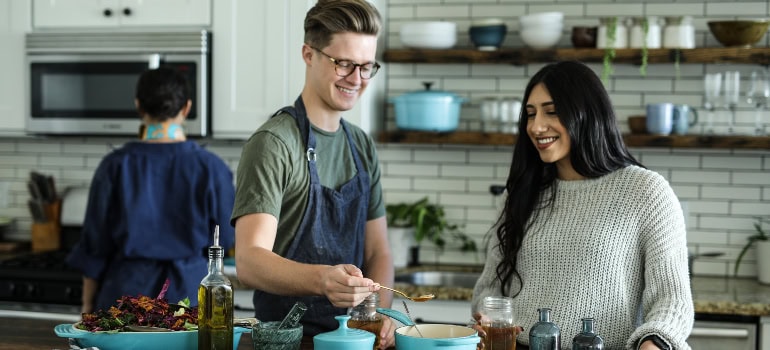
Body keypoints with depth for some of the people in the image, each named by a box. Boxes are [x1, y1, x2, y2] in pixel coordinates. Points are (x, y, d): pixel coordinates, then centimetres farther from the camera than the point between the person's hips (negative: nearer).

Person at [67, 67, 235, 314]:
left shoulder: (116, 166, -4)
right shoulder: (210, 168, -6)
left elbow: (95, 244, 1)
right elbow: (225, 237, 4)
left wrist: (88, 305, 11)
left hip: (128, 290, 1)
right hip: (189, 290, 0)